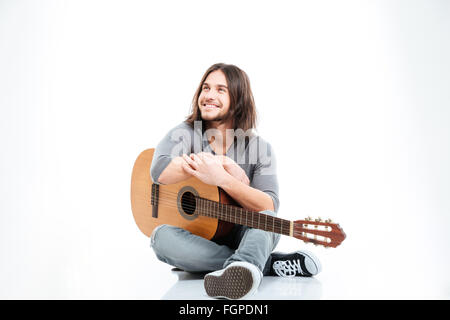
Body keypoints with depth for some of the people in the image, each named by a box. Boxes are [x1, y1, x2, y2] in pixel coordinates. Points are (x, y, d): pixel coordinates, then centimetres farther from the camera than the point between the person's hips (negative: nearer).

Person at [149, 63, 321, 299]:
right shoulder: (185, 133, -3)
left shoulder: (260, 149, -5)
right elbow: (159, 171, -25)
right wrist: (223, 161, -25)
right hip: (193, 237, 1)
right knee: (162, 237, -30)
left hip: (242, 236, 0)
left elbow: (270, 207, -21)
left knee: (267, 220, -28)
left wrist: (222, 178, -35)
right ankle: (270, 264, -27)